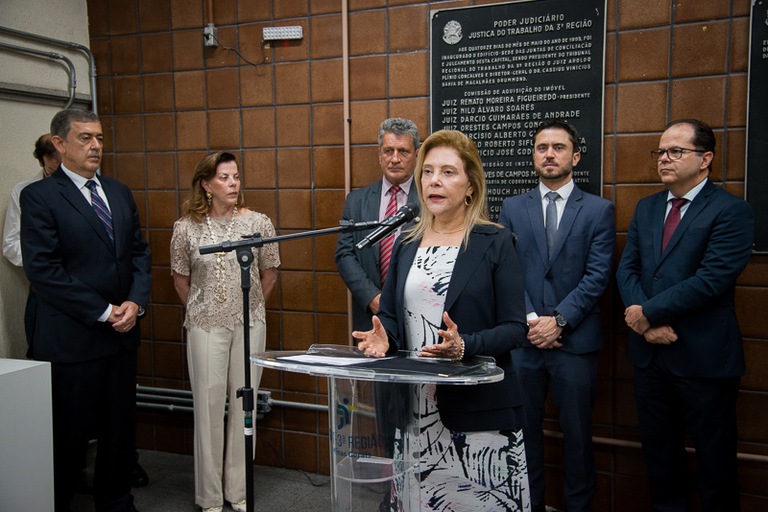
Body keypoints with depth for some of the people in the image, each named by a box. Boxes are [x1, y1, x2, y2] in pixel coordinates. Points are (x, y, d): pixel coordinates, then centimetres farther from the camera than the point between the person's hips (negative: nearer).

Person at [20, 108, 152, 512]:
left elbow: (139, 251, 12)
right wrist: (104, 312, -15)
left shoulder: (120, 193, 12)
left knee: (120, 431, 15)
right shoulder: (39, 196, -7)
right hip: (72, 339, -6)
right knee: (68, 438, 7)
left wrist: (135, 302, -5)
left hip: (122, 333, 6)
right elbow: (42, 269, -14)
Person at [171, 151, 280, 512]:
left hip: (250, 325, 1)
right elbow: (180, 278, 9)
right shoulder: (186, 228, -3)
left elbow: (270, 273, 8)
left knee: (243, 404, 8)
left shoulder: (258, 222, -2)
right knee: (209, 405, 4)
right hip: (206, 326, -1)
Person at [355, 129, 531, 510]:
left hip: (478, 407, -4)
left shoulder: (495, 243, -4)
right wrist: (384, 338, -7)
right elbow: (390, 315, 15)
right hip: (415, 408, 4)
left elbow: (515, 327, -7)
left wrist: (464, 346, -24)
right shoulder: (407, 244, 10)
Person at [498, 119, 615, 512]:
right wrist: (530, 319, -10)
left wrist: (559, 320, -13)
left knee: (577, 432, 9)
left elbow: (597, 276, -5)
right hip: (523, 338, 2)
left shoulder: (599, 210, 2)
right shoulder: (512, 208, 7)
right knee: (524, 428, 11)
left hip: (575, 339, -1)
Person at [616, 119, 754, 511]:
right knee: (658, 451, 18)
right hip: (649, 353, 6)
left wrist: (648, 312, -15)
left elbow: (712, 280, -20)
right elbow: (627, 268, 4)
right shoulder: (646, 208, 10)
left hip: (703, 357, -6)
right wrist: (649, 325, -11)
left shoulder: (731, 211, -10)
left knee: (714, 459, 10)